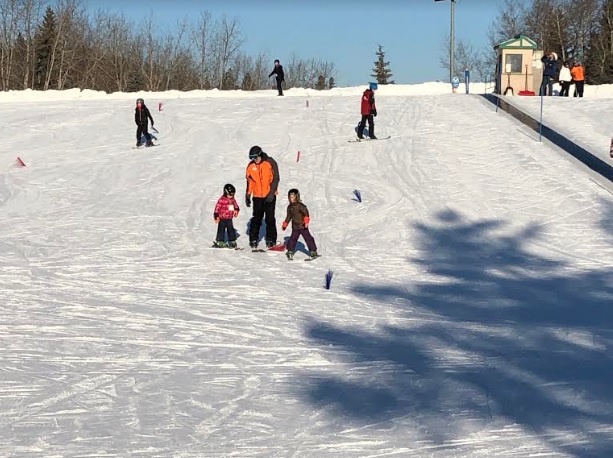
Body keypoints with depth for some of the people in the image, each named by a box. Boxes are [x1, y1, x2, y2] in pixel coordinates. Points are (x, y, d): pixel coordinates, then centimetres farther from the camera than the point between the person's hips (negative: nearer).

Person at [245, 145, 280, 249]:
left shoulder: (270, 163, -8)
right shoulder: (251, 165, 4)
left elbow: (276, 178, -7)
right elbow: (249, 181, 12)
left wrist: (272, 192, -14)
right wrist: (247, 195, 10)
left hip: (269, 196, -3)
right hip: (257, 196, 3)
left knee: (270, 218, 1)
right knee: (256, 219, 3)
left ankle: (271, 239, 9)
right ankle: (253, 240, 8)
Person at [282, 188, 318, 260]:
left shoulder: (300, 205, -14)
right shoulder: (289, 207, 8)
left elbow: (306, 212, -22)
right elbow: (289, 216, 19)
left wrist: (306, 220, -33)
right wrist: (285, 224, 19)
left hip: (303, 226, -6)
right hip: (295, 227, 6)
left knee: (308, 238, -1)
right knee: (293, 238, 3)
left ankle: (313, 251, 4)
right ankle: (290, 252, 14)